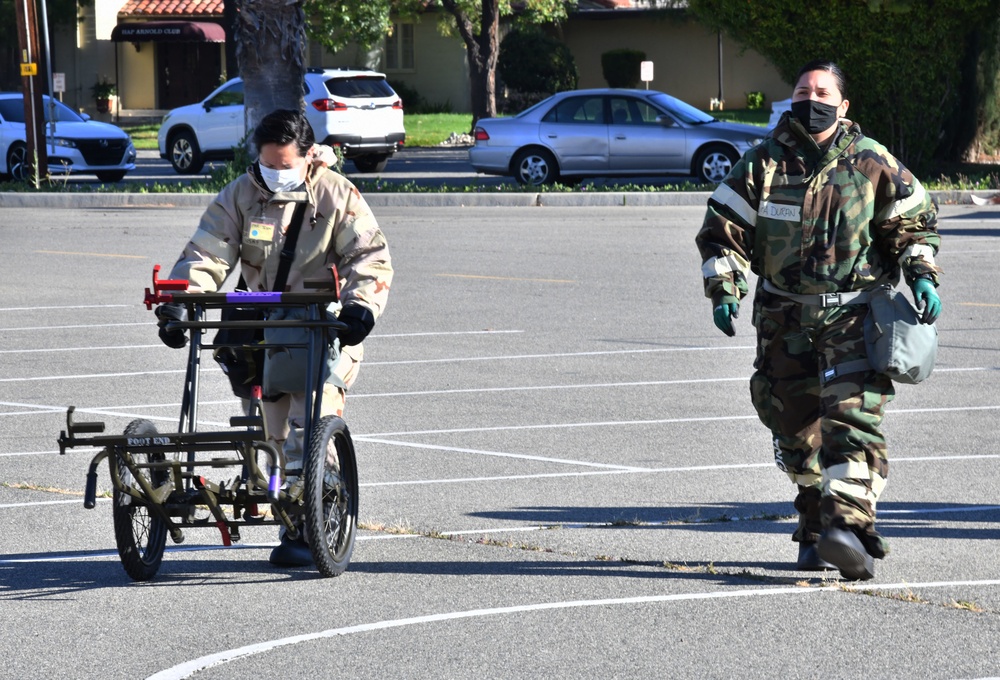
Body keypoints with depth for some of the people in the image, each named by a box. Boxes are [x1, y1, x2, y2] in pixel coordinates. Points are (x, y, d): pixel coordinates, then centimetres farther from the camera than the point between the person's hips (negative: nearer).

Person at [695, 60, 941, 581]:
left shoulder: (871, 163, 1)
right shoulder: (763, 164, 2)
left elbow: (913, 221, 11)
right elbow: (722, 230, 4)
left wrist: (922, 277, -3)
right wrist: (723, 290, -9)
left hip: (853, 317, -2)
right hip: (785, 322, 3)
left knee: (851, 420, -18)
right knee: (796, 431, 7)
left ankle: (849, 527, -30)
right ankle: (815, 532, 23)